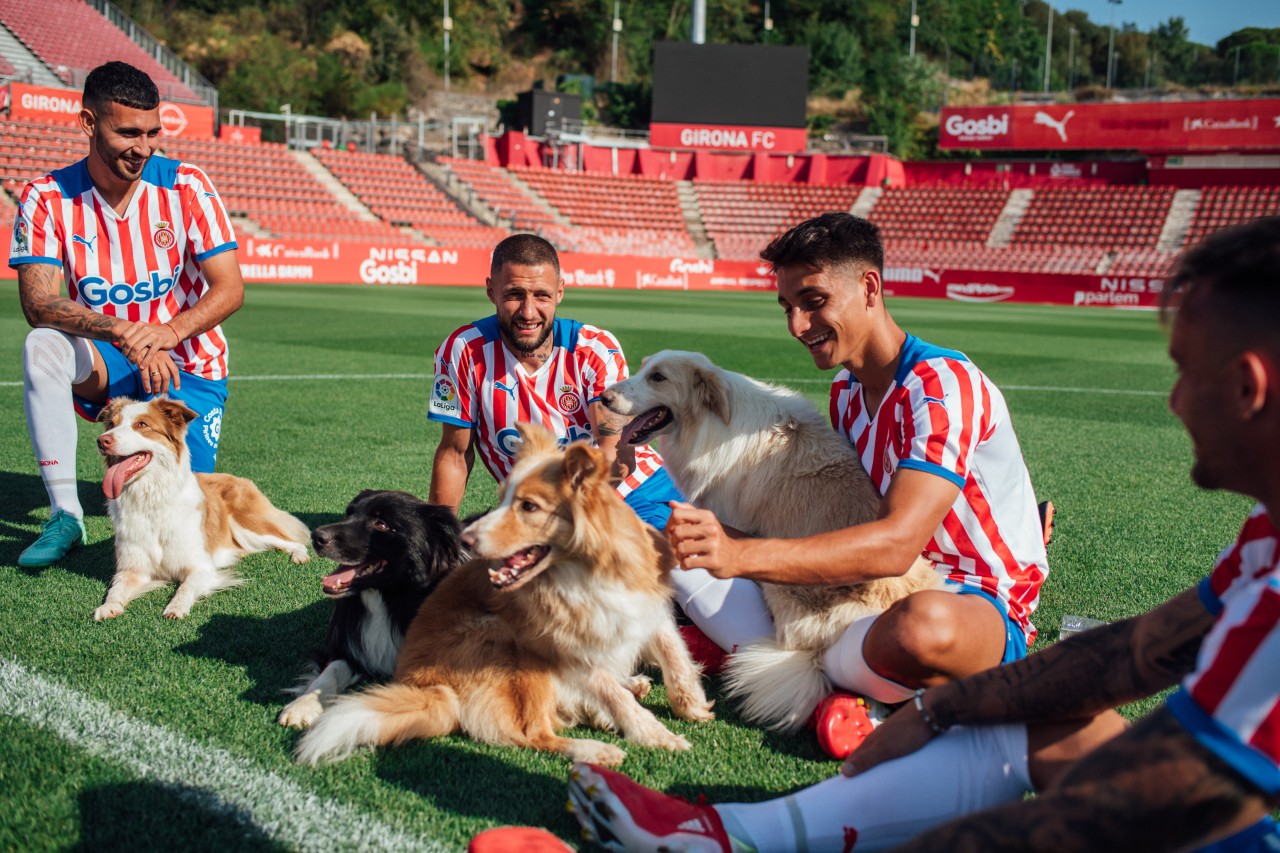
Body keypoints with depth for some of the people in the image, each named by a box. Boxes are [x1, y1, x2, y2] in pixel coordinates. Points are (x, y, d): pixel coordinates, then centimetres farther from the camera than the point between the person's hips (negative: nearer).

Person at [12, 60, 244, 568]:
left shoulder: (185, 187, -10)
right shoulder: (47, 198, -9)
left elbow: (230, 289, -14)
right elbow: (38, 302, -19)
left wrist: (167, 332, -34)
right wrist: (120, 331, -38)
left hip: (187, 368, -1)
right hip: (103, 367, 1)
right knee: (44, 345, -32)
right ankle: (65, 515, -22)